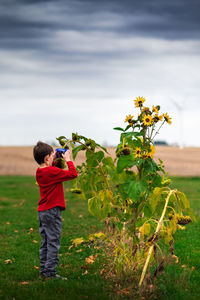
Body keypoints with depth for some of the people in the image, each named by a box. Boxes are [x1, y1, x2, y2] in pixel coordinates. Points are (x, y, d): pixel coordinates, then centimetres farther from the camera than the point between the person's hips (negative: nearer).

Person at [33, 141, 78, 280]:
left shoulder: (40, 172, 9)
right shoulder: (51, 172, -18)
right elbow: (73, 174, -17)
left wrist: (55, 161, 15)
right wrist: (68, 159, -5)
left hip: (42, 211, 9)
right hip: (52, 211, -9)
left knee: (46, 243, 14)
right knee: (53, 243, -4)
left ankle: (44, 271, 19)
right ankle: (50, 272, -2)